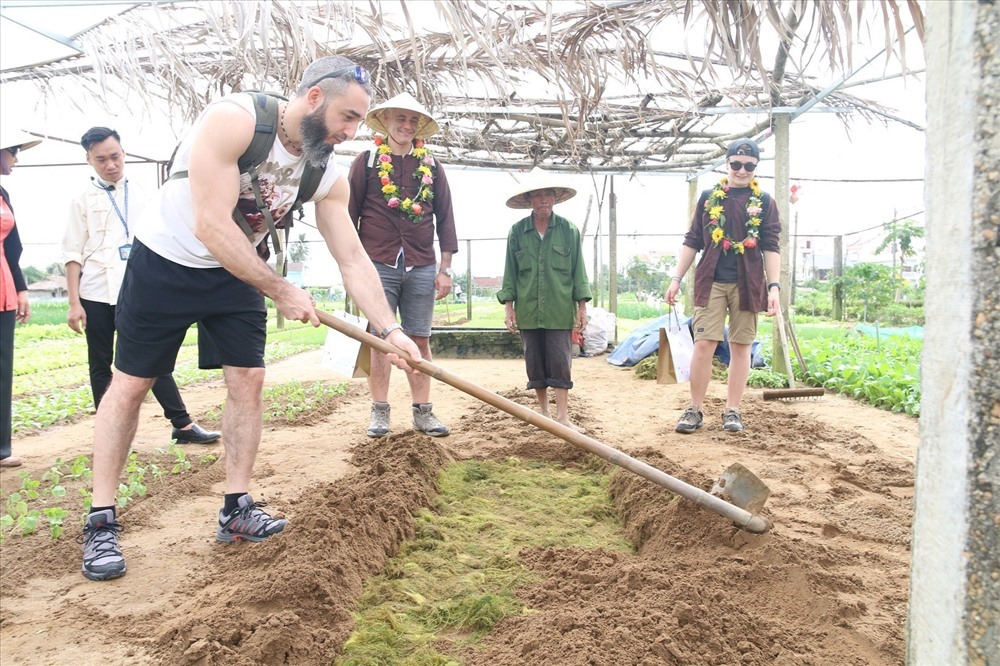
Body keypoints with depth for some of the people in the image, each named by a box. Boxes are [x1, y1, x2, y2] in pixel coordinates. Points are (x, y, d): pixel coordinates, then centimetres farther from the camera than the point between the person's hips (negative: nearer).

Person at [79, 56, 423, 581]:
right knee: (130, 384, 1)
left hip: (237, 272, 5)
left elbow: (353, 260, -10)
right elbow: (211, 227, -33)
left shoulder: (328, 175, -10)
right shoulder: (234, 121, -29)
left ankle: (236, 509, 11)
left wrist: (388, 329, -20)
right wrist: (280, 291, -30)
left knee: (248, 380, -1)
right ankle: (101, 523, 11)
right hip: (164, 263, -5)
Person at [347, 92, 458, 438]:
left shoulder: (431, 166, 12)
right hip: (378, 266, -2)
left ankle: (423, 412, 11)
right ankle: (379, 411, 10)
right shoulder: (367, 161, 5)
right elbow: (350, 214, 4)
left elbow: (445, 216, 12)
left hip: (422, 268, 2)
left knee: (420, 340, 5)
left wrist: (445, 268, 6)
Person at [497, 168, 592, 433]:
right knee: (535, 360, 9)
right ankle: (543, 409, 23)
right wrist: (508, 306, 1)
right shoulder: (517, 231, 2)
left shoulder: (568, 230, 0)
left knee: (560, 360, -3)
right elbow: (510, 271, 5)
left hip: (560, 308, -2)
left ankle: (563, 416, 2)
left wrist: (582, 306, 0)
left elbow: (578, 269, 2)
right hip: (528, 309, 2)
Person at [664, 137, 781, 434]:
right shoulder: (709, 197, 9)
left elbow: (771, 248, 3)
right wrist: (676, 279, 3)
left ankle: (732, 411, 14)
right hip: (711, 282, 0)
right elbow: (692, 242, 10)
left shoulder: (764, 201, 6)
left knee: (741, 346, 5)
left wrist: (774, 286, -7)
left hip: (747, 284, 0)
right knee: (704, 344, -5)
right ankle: (695, 410, 4)